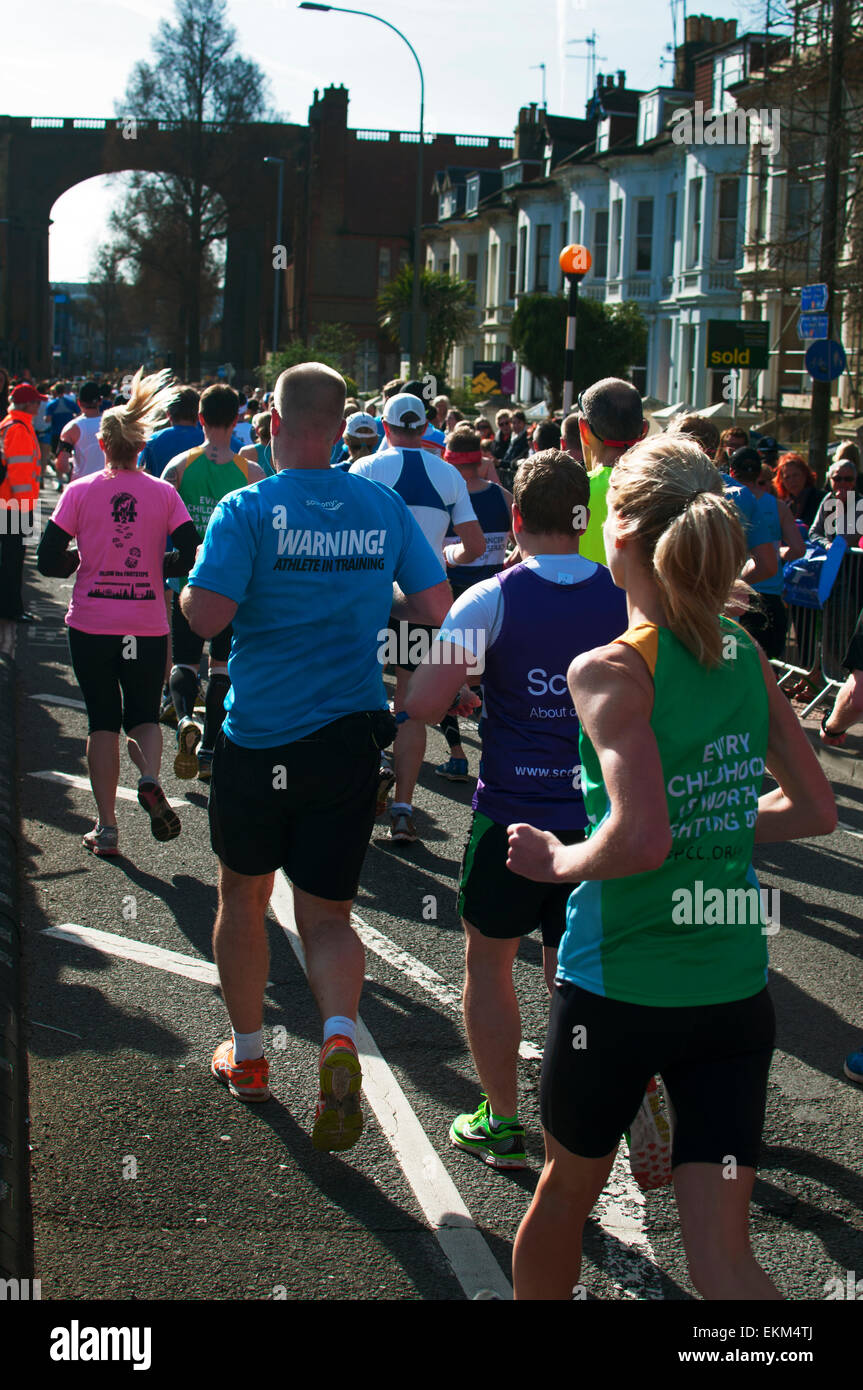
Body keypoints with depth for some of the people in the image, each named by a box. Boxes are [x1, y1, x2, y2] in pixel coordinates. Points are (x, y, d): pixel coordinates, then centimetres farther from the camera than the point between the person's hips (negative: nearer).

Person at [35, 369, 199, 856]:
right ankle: (151, 778, -15)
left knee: (103, 721, 10)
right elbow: (191, 556, -7)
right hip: (148, 627, 1)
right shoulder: (163, 494, -2)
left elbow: (49, 561, -6)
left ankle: (106, 825, 8)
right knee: (144, 715, 16)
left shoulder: (80, 492, -4)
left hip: (91, 624, 0)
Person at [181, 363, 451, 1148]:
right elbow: (437, 610, 3)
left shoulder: (248, 511, -11)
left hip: (259, 737, -2)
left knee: (244, 893, 20)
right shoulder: (385, 508, 0)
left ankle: (247, 1056, 32)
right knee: (326, 912, 8)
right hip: (353, 735, 2)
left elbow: (205, 616, -19)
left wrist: (187, 588, 3)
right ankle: (340, 1036, -20)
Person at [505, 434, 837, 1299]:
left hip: (619, 991, -5)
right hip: (735, 995, 5)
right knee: (723, 1261, 7)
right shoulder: (743, 655, 2)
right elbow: (814, 809, 8)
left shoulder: (611, 670, -17)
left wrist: (561, 860, -9)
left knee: (565, 1190, 22)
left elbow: (639, 839, -27)